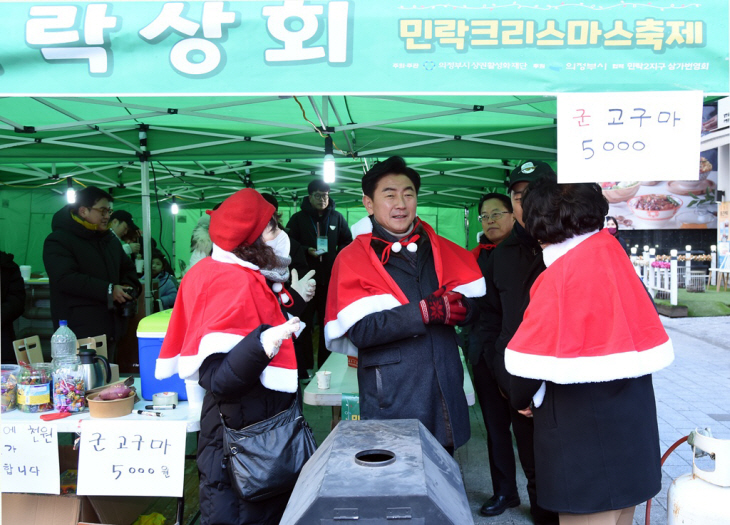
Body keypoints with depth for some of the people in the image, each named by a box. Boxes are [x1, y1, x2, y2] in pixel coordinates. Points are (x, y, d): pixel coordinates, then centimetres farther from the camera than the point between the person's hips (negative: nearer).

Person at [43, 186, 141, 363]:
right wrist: (108, 290, -22)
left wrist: (130, 287, 3)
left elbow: (128, 268, 26)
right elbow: (65, 278, -20)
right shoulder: (58, 241, -7)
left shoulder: (111, 240, 18)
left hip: (110, 328, 8)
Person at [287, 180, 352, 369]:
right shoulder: (298, 218, 3)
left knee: (328, 324, 9)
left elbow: (347, 243, 12)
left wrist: (338, 258, -4)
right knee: (304, 323, 0)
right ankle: (305, 367, 9)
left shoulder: (337, 217, 8)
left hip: (330, 280, 2)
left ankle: (325, 366, 20)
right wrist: (306, 251, -14)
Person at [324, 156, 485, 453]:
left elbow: (476, 304, 8)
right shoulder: (352, 259, -4)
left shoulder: (441, 249, 10)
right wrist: (424, 311, -21)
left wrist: (457, 308, -16)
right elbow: (360, 331, -16)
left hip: (446, 391, 5)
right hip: (391, 398, -4)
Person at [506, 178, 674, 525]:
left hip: (582, 428, -7)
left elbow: (531, 355, -17)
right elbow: (650, 347, 10)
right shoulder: (614, 255, 2)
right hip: (633, 418, 7)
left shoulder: (560, 273, -18)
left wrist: (522, 400, 1)